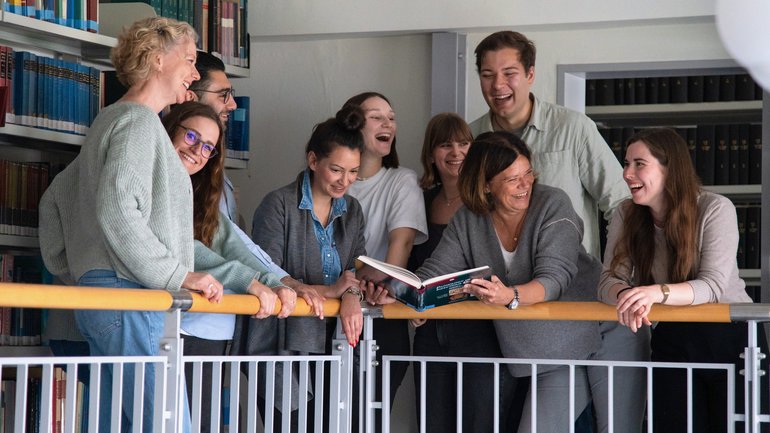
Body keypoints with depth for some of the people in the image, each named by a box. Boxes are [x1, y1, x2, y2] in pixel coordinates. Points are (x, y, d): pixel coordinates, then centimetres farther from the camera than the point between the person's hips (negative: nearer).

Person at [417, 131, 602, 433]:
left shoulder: (553, 205, -14)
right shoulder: (468, 221, -2)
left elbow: (554, 278, -24)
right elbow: (433, 273, -4)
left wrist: (510, 297, -44)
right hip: (508, 345, 5)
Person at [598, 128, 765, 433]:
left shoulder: (715, 210, -12)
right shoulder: (626, 216, 1)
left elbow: (714, 286, -22)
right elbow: (611, 281, -8)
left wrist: (657, 292, -39)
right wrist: (626, 295, -33)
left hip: (731, 336, -3)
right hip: (672, 342, 3)